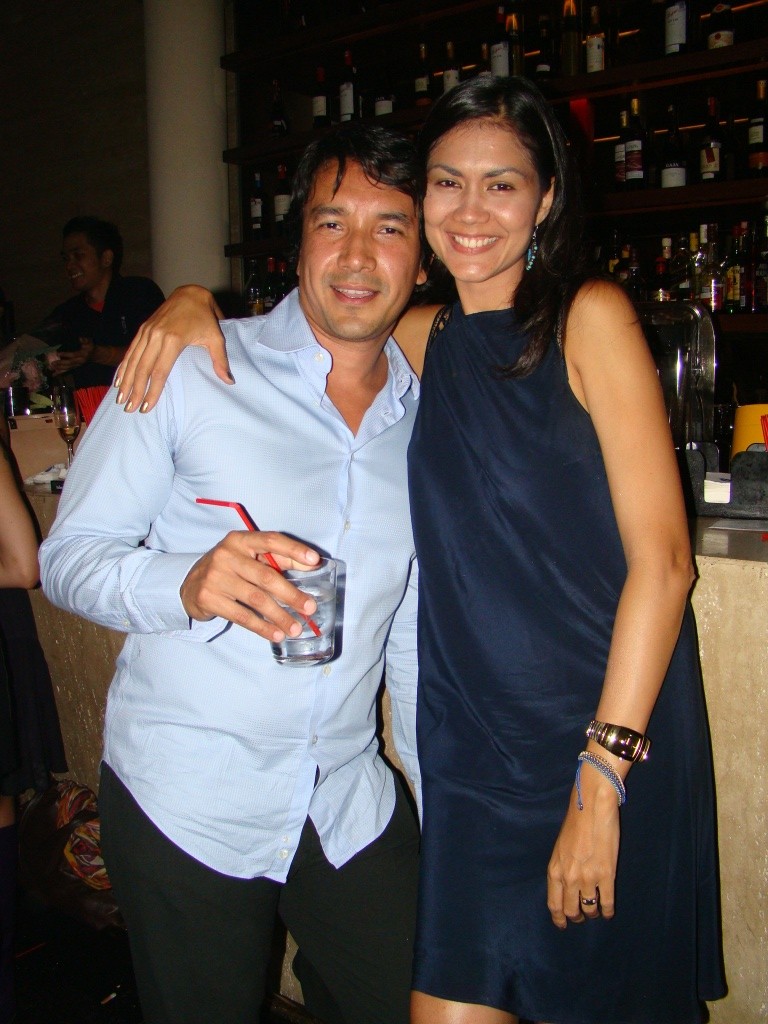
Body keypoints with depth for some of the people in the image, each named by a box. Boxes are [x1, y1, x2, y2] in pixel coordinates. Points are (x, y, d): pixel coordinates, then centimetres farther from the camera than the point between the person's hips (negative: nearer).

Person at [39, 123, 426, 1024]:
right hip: (184, 807, -3)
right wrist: (188, 582, -30)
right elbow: (68, 556, -10)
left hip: (350, 807, 4)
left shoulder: (426, 418, 5)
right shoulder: (188, 368, -9)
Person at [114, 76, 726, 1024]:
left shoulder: (591, 316, -6)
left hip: (616, 739, -4)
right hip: (472, 749, 4)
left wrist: (603, 775, -14)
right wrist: (193, 300, 0)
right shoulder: (423, 340, 9)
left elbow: (662, 558, -11)